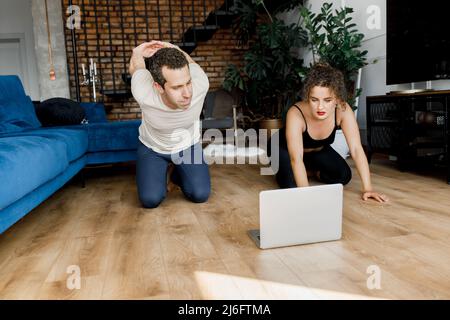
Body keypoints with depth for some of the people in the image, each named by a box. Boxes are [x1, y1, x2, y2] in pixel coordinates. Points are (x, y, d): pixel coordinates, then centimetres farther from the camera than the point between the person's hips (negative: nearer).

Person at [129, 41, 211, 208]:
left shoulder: (200, 84, -34)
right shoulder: (143, 93, -37)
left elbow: (190, 62, -9)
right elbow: (136, 67, -11)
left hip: (188, 146, 2)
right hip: (152, 147, -1)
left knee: (200, 194, -11)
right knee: (150, 199, -16)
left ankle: (174, 172, 21)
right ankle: (163, 173, 19)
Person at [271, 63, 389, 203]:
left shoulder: (343, 111, -30)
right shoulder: (296, 114, -41)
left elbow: (356, 149, -29)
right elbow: (296, 158, -47)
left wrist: (367, 188, -34)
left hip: (318, 149, 3)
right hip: (285, 148, -3)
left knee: (344, 176, -13)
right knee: (291, 184, -25)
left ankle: (311, 170, 14)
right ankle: (284, 171, 10)